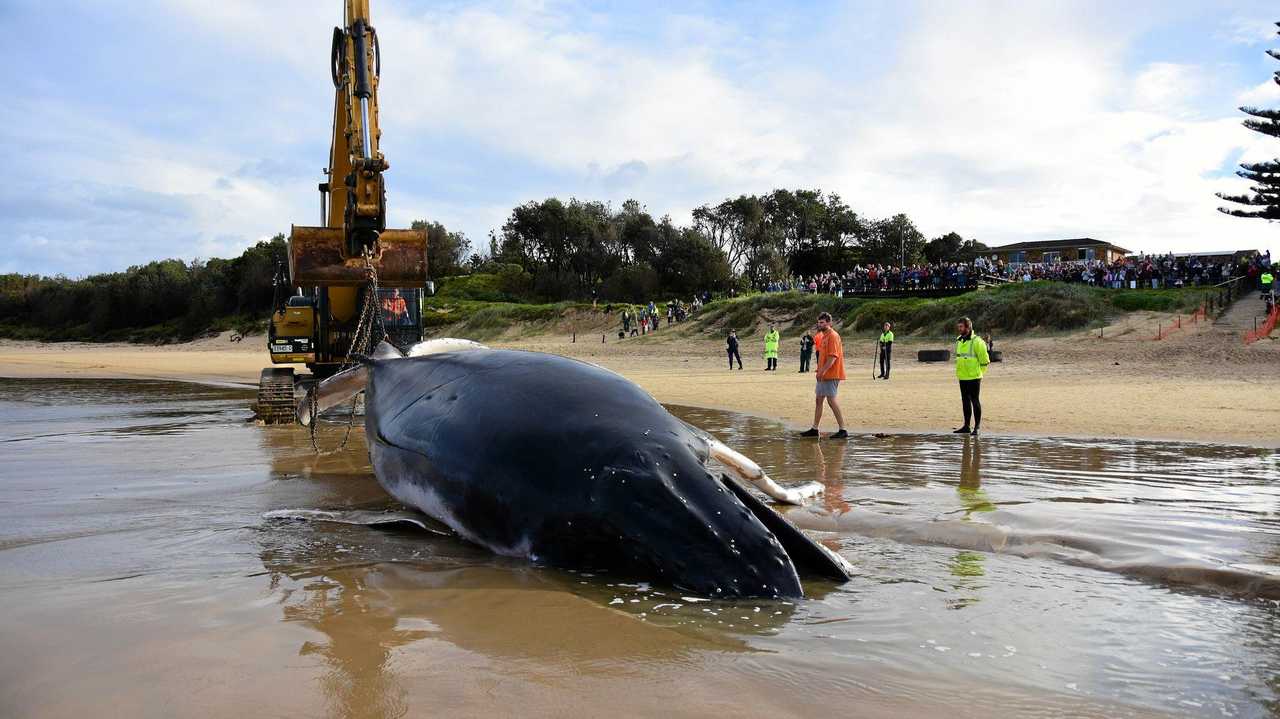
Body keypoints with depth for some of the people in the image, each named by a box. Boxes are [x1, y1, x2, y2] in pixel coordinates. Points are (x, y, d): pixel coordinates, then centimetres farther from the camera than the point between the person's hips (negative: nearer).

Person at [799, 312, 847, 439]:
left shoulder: (832, 336, -14)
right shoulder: (823, 336, 16)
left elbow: (833, 356, -22)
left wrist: (823, 370, -27)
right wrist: (820, 371, 16)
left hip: (831, 375, -10)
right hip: (823, 375, 10)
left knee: (831, 400, -9)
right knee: (818, 400, 12)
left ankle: (843, 430, -4)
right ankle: (814, 429, 19)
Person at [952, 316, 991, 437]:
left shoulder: (976, 341, -13)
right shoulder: (959, 341, 12)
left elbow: (984, 359, -10)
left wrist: (978, 372, -6)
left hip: (973, 377, -8)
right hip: (962, 377, 8)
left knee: (975, 401, -3)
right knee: (965, 401, 12)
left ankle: (976, 427, 2)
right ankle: (966, 426, 20)